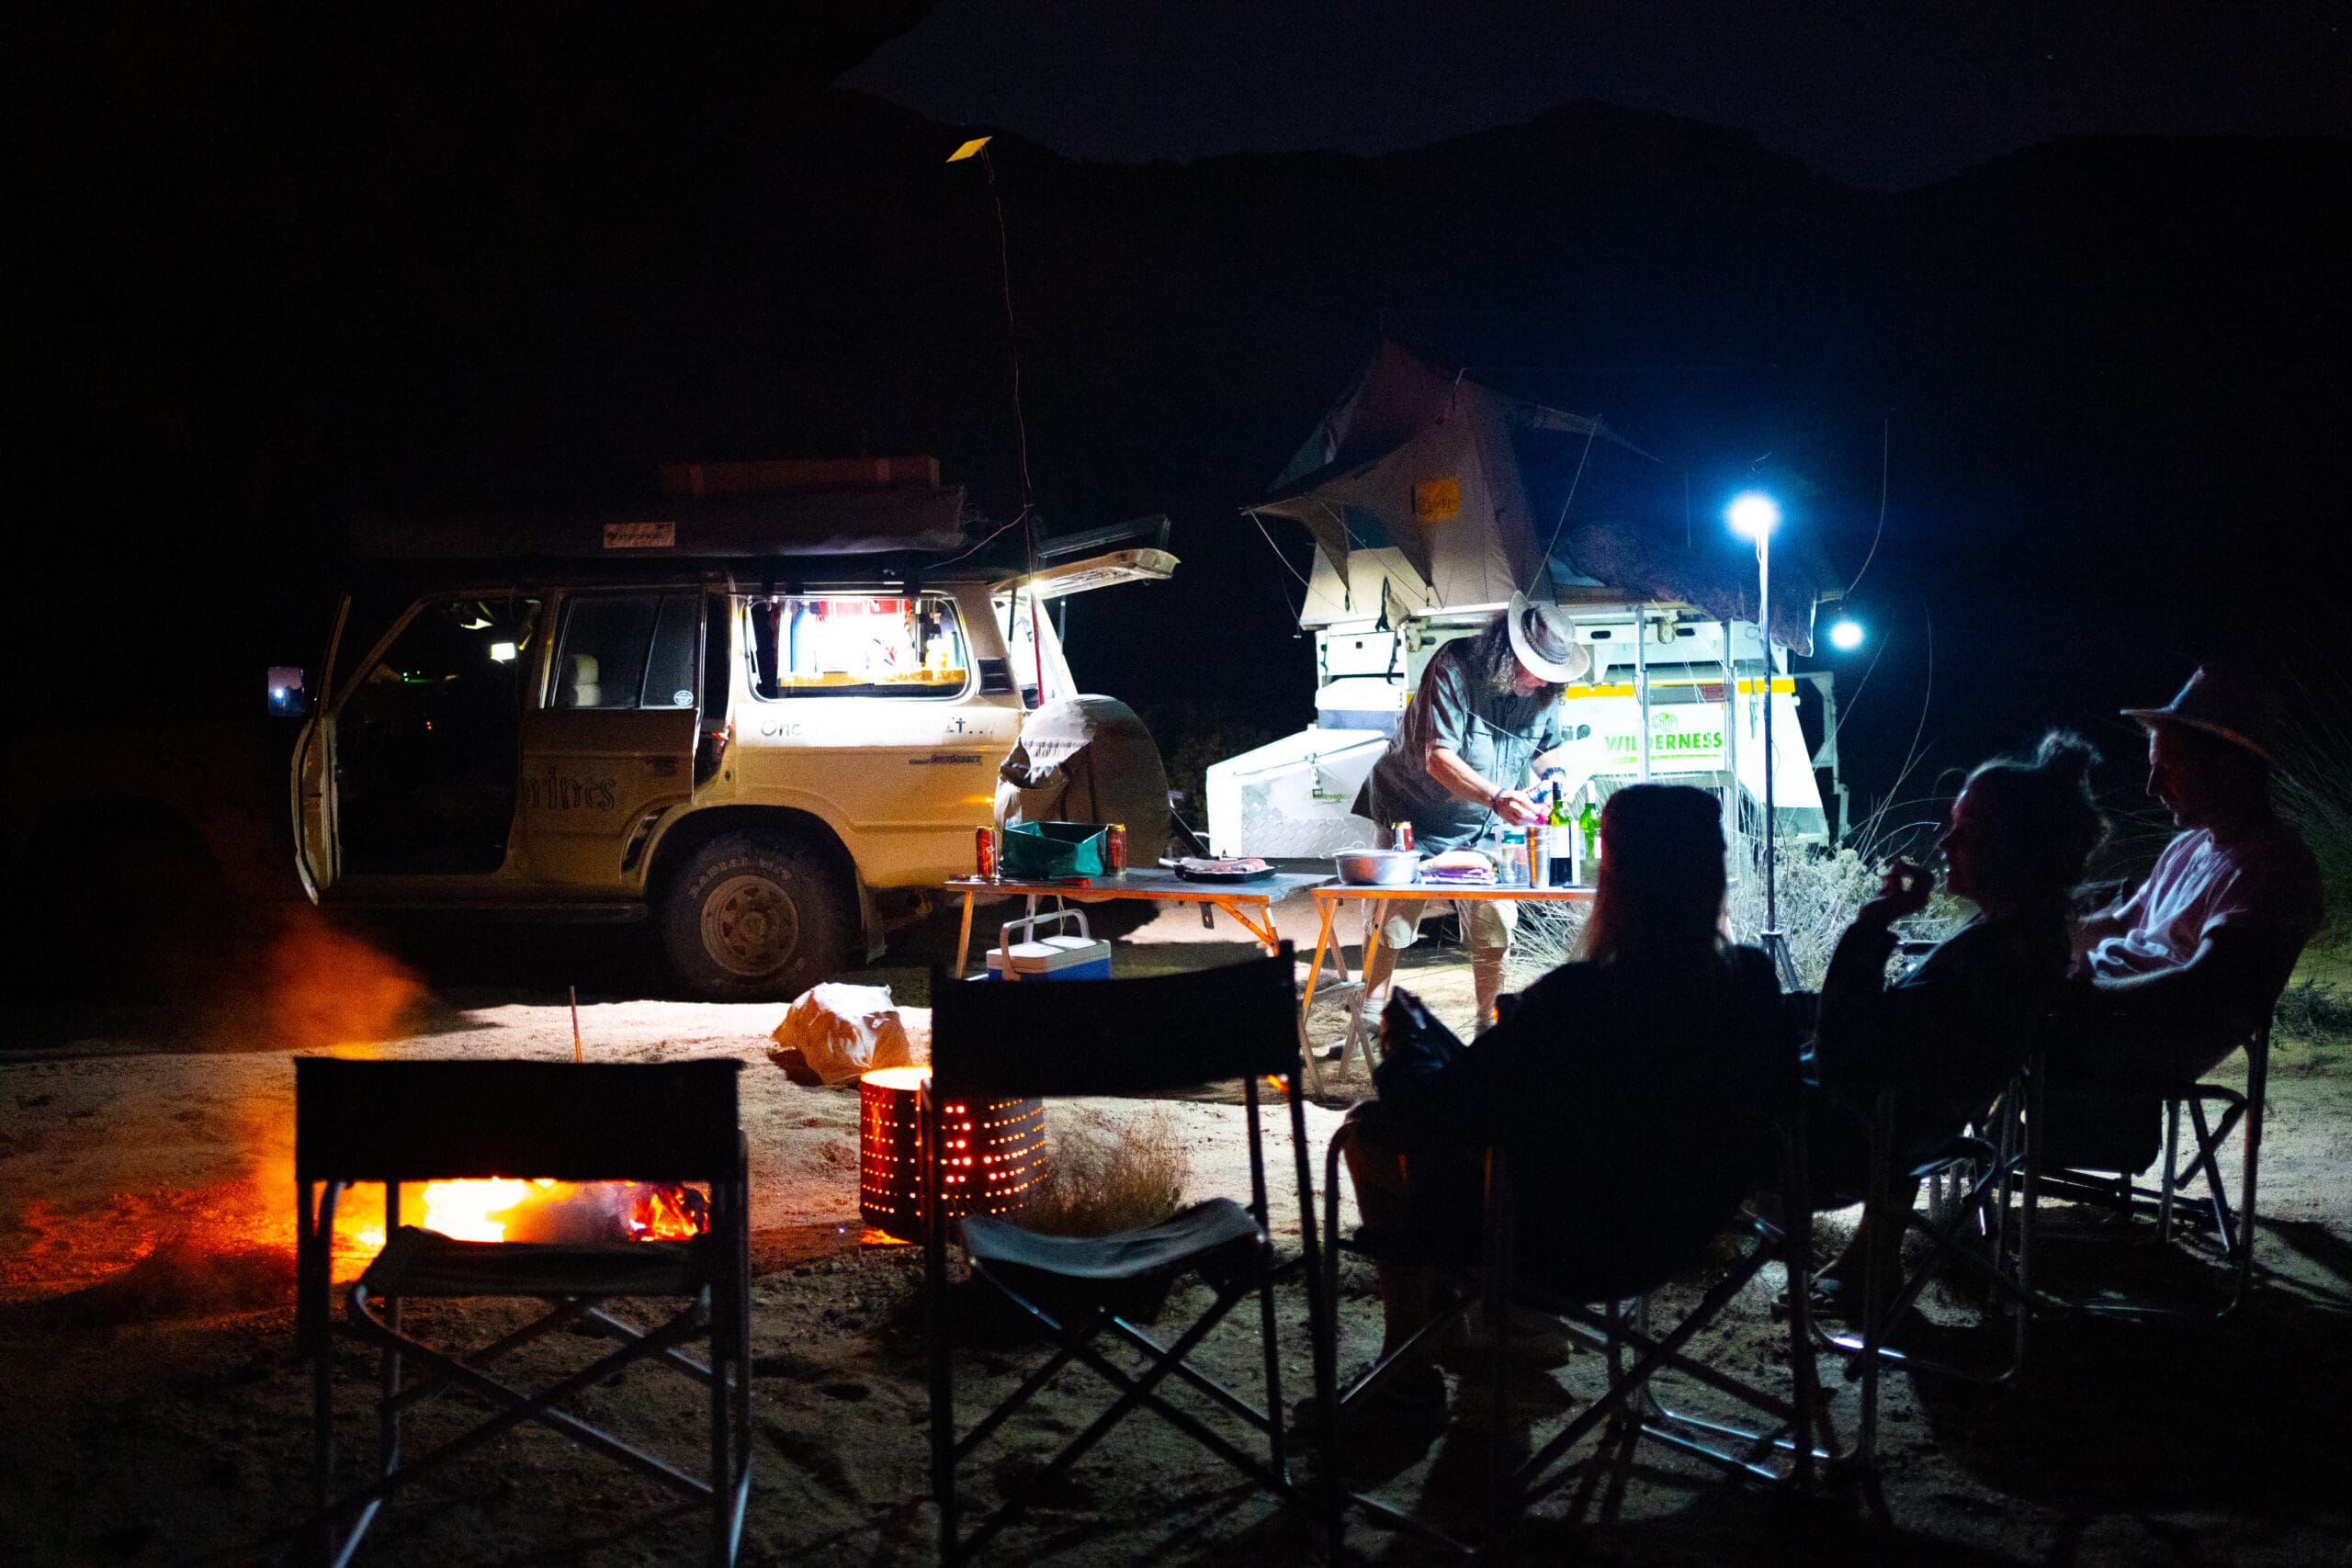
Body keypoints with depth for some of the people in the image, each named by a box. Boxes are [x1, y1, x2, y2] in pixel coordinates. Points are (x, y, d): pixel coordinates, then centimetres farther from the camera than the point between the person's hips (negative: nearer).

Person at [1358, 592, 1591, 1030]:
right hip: (1414, 810, -5)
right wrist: (1497, 798, -47)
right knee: (1393, 923, -3)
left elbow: (1548, 748, 12)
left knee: (1494, 927, 0)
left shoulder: (1544, 691, -7)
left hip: (1480, 829, 5)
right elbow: (1439, 760, -33)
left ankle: (1489, 1027, 13)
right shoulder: (1454, 666, -26)